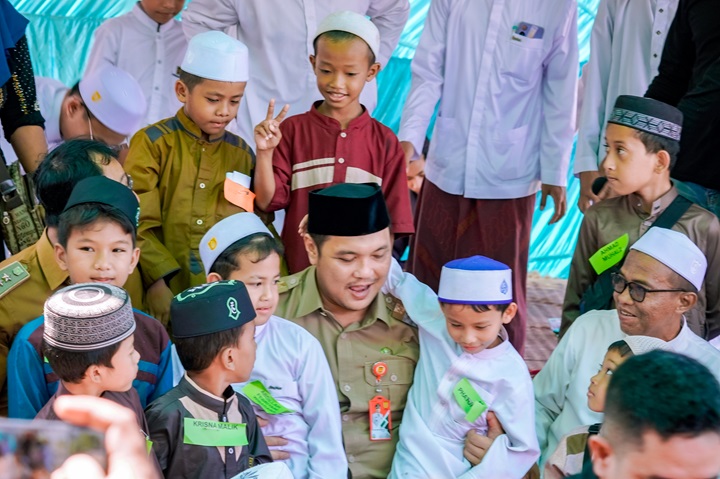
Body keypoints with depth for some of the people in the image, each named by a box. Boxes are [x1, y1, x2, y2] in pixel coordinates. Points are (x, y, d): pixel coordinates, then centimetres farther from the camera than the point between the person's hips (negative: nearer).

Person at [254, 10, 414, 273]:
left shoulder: (384, 141, 0)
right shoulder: (293, 130, -1)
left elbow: (392, 221, 5)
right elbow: (267, 201, -3)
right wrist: (265, 153, -15)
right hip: (298, 271, 0)